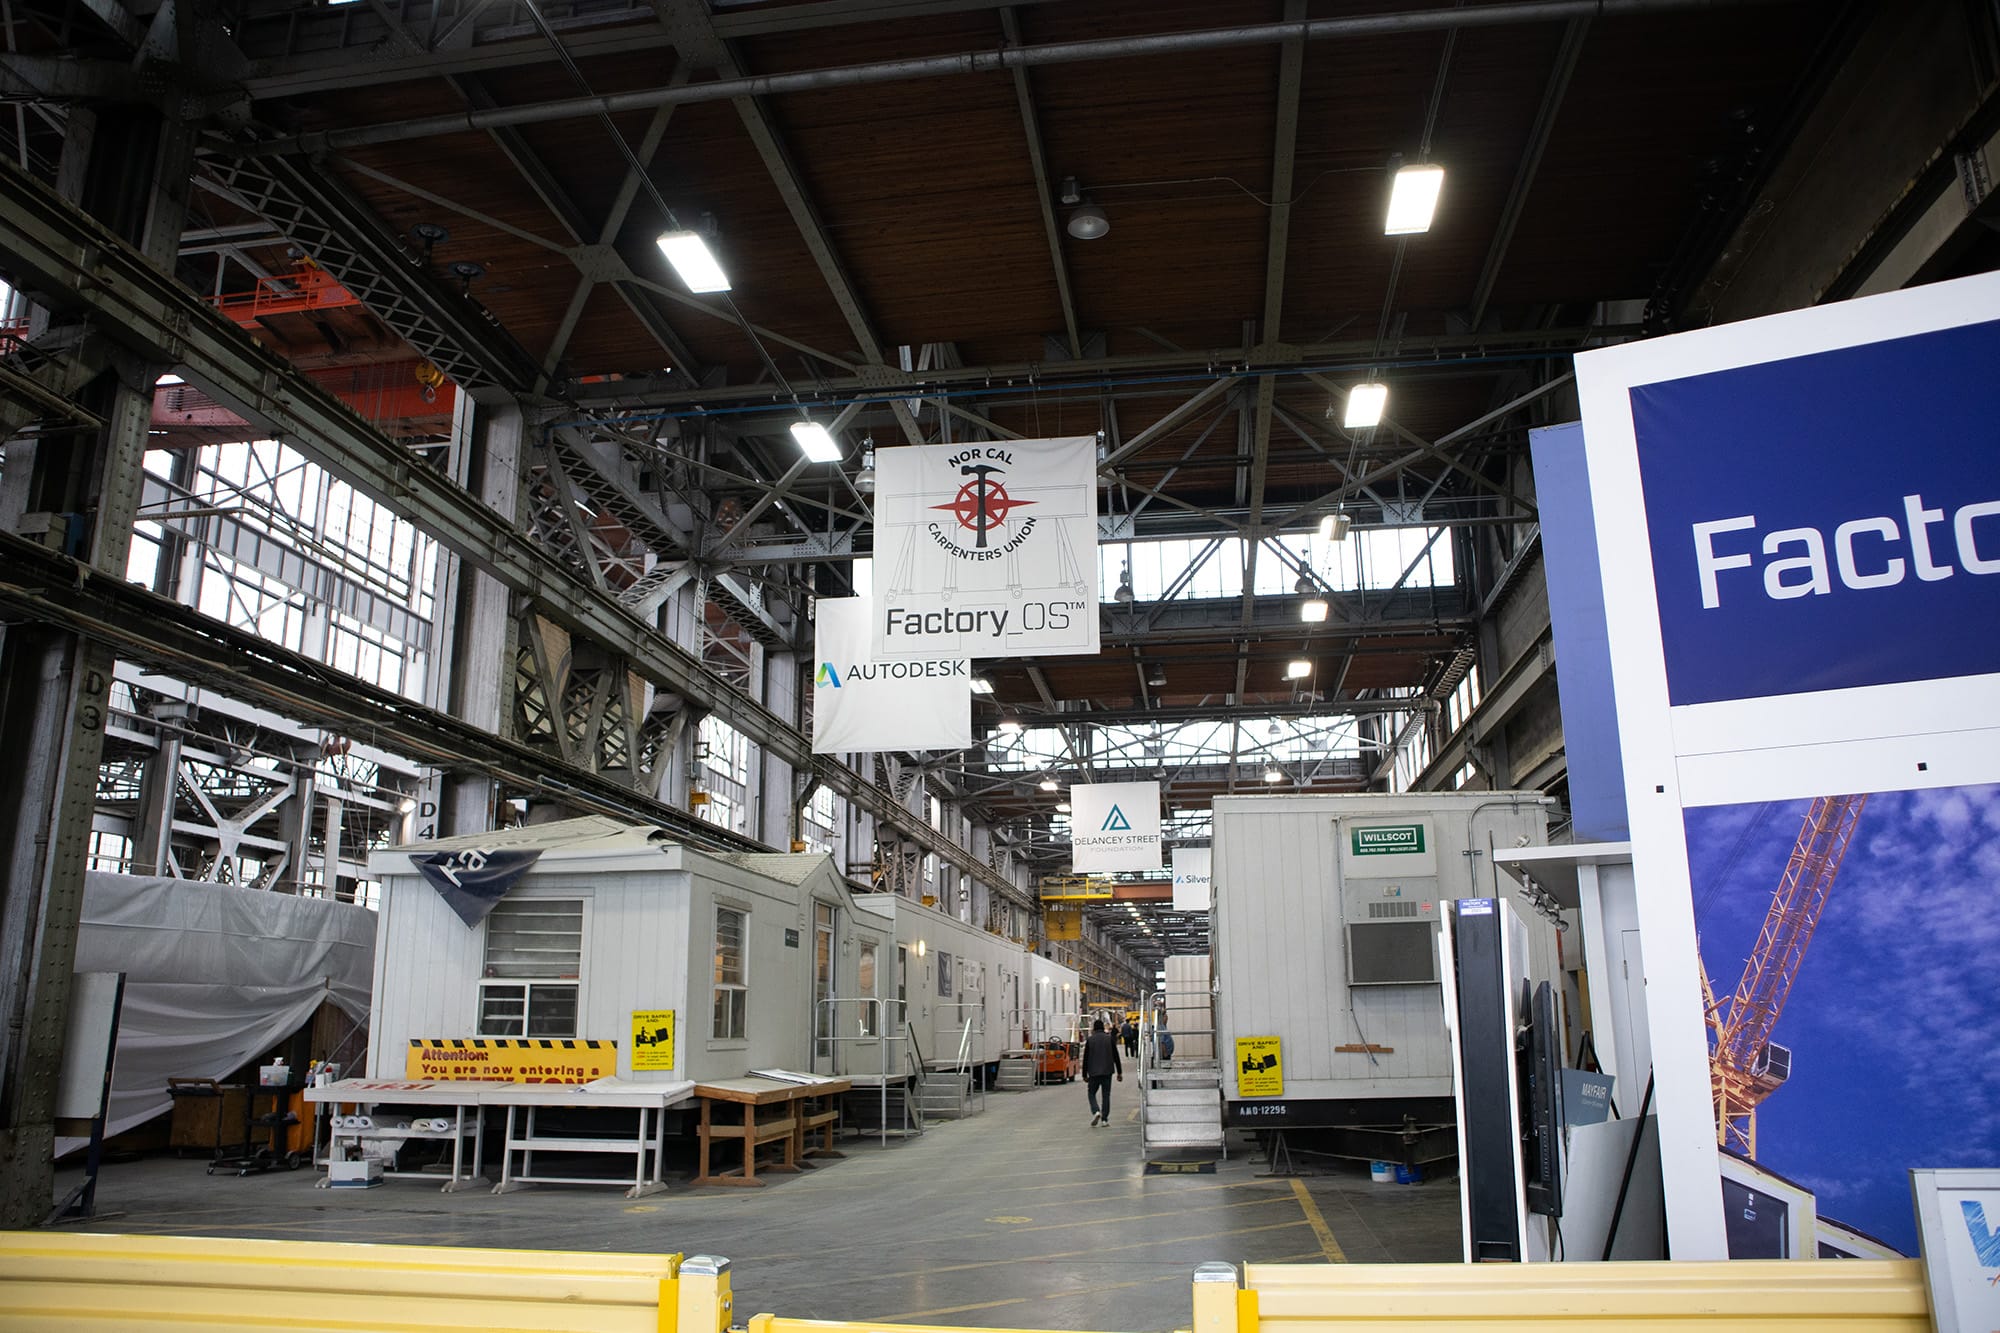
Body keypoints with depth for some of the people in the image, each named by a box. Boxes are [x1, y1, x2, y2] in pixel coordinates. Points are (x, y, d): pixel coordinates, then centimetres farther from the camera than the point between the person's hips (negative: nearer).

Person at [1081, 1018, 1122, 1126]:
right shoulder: (1110, 1038, 1)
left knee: (1092, 1093, 10)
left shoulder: (1089, 1040, -2)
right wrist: (1119, 1072, 7)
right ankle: (1104, 1119, 4)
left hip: (1094, 1072, -1)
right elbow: (1116, 1056, 2)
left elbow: (1085, 1059, -1)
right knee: (1106, 1095, 8)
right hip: (1107, 1071, 1)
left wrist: (1085, 1075, 5)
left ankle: (1096, 1112, -14)